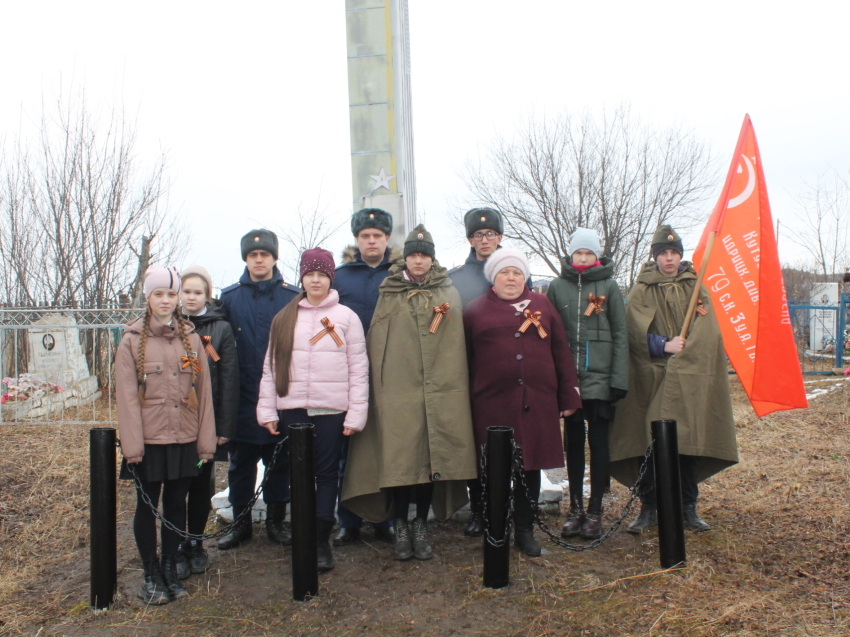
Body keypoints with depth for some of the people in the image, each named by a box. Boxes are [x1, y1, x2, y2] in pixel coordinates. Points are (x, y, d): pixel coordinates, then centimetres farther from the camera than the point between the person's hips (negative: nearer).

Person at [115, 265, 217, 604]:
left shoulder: (191, 338, 5)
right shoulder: (132, 341, -2)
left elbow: (203, 391, 4)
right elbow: (126, 396, -6)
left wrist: (206, 441, 1)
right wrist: (132, 446, -12)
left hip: (184, 440, 2)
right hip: (149, 441, -2)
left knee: (176, 504, 11)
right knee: (147, 506, 9)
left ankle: (170, 569, 27)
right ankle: (151, 574, 23)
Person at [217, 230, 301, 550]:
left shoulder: (293, 297, 1)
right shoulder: (229, 298, 5)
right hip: (243, 395, 1)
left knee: (280, 460, 8)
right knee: (241, 460, 9)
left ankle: (276, 520, 23)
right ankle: (241, 522, 23)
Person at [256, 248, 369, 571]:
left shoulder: (346, 317, 3)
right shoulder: (284, 319, 9)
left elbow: (359, 369, 0)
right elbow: (271, 367, 8)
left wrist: (356, 414, -5)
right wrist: (267, 410, 1)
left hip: (332, 410, -2)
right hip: (292, 410, 2)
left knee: (327, 473, 4)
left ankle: (323, 541, 13)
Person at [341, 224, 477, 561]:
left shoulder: (449, 294, 12)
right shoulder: (389, 294, 9)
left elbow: (456, 346, 8)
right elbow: (377, 344, 7)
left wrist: (454, 386, 1)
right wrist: (380, 388, 0)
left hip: (439, 392, 1)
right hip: (398, 390, -1)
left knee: (432, 457, 3)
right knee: (399, 458, -3)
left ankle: (422, 525, 19)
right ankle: (400, 525, 14)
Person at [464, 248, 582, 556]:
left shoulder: (542, 305, 12)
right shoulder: (476, 310, 8)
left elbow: (561, 352, 10)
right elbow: (465, 360, 7)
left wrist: (569, 396, 6)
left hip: (537, 402, 2)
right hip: (493, 404, -2)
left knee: (531, 466, 8)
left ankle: (525, 530, 24)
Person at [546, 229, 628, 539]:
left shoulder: (609, 286, 2)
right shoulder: (557, 286, 6)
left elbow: (620, 335, 1)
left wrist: (619, 379, -6)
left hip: (600, 378, -2)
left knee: (598, 441, 4)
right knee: (573, 442, 9)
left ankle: (595, 511, 13)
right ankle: (575, 508, 19)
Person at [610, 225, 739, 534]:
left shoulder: (696, 288, 11)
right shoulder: (641, 291, 6)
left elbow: (708, 333, -1)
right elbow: (635, 332, -5)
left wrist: (682, 355, -13)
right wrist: (664, 346, -17)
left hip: (690, 380, 2)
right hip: (651, 379, -2)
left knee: (690, 442, 4)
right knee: (648, 443, -2)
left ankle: (688, 508, 17)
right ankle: (648, 508, 9)